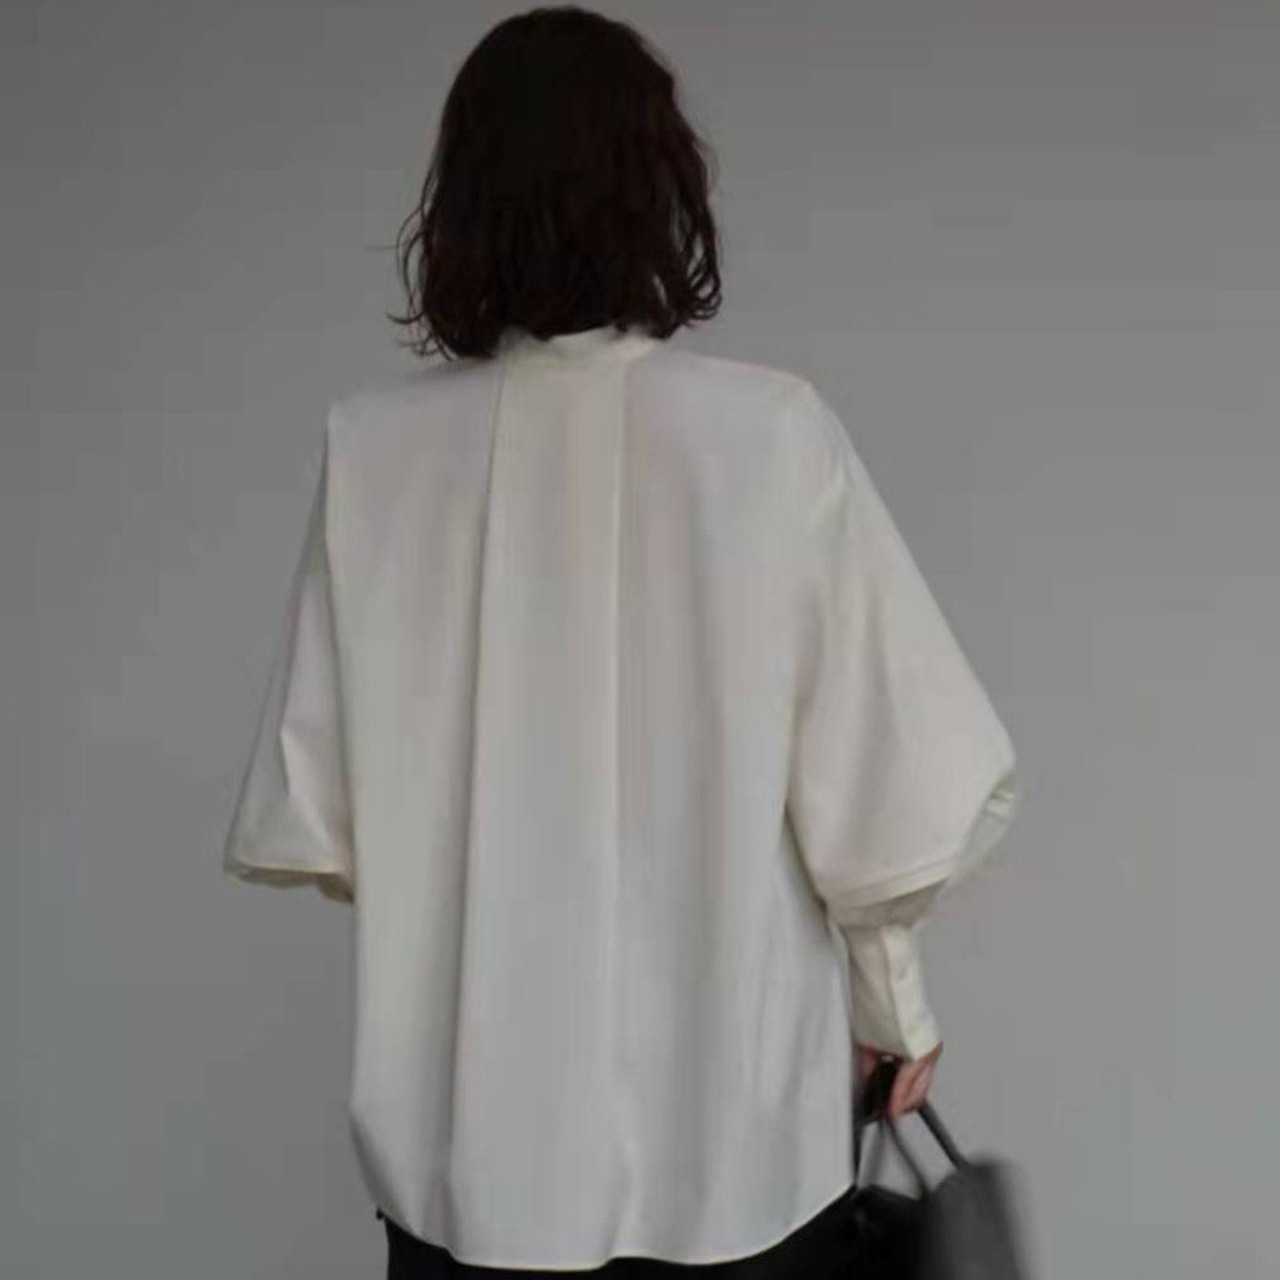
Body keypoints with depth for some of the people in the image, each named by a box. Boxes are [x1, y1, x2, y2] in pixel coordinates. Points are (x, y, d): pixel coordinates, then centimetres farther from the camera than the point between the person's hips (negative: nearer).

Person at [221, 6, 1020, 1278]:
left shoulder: (372, 445, -9)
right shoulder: (770, 429, -14)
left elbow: (310, 809, -4)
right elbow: (886, 780, -10)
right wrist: (894, 997, 7)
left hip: (464, 1137, 2)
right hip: (726, 1135, -1)